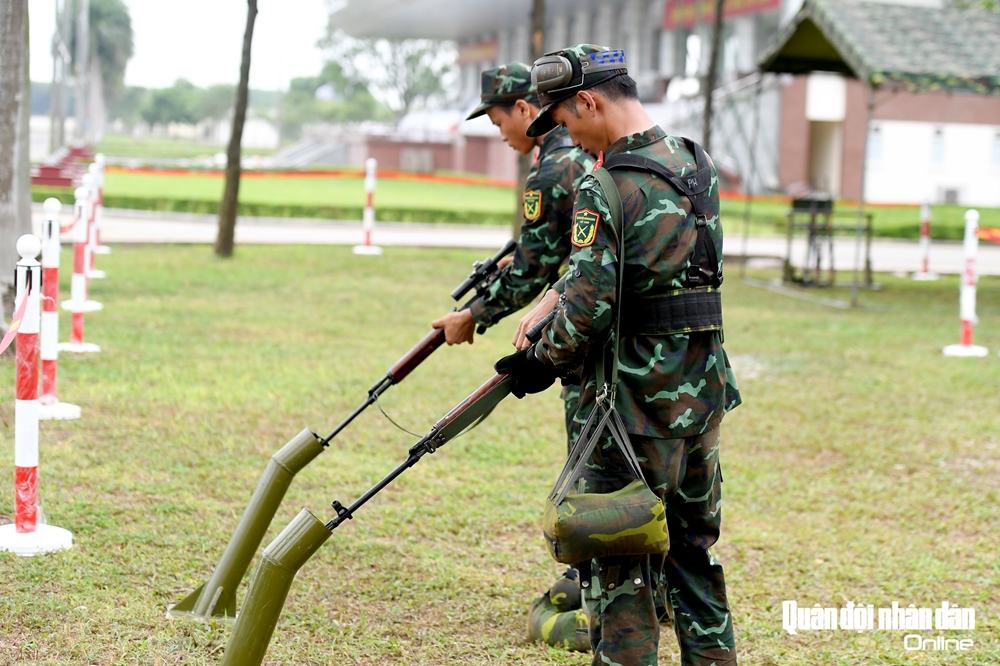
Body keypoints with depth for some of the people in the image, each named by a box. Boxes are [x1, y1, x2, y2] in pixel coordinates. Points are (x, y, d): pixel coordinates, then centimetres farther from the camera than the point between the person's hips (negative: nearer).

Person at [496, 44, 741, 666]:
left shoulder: (605, 188, -19)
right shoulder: (698, 165, 7)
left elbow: (590, 306, -21)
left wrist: (543, 363, -3)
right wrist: (553, 298, 12)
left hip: (638, 403, -8)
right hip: (704, 392, 8)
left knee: (620, 562, 3)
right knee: (696, 546, 19)